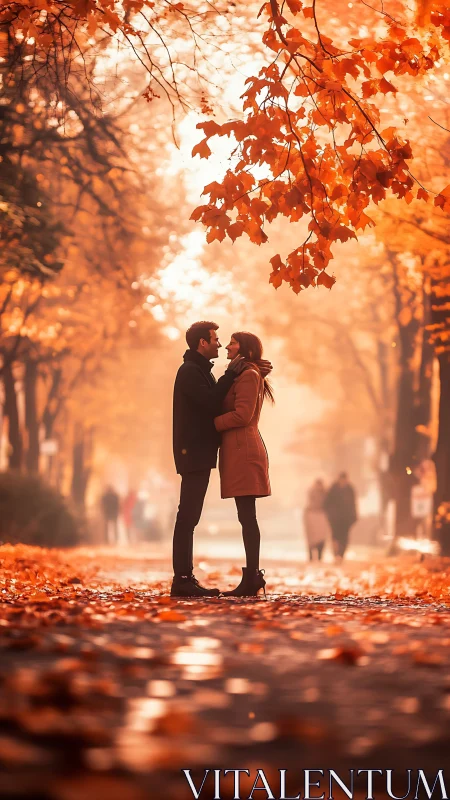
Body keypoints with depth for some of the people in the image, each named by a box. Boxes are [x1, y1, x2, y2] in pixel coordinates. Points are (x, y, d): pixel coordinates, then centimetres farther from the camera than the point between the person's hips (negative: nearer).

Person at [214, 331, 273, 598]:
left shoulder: (248, 375, -8)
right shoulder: (244, 376, 22)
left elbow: (242, 414, -18)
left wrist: (212, 424, -9)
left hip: (243, 451, -10)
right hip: (241, 449, 10)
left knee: (247, 516, -10)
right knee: (247, 517, 8)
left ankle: (252, 579, -11)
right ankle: (252, 577, 8)